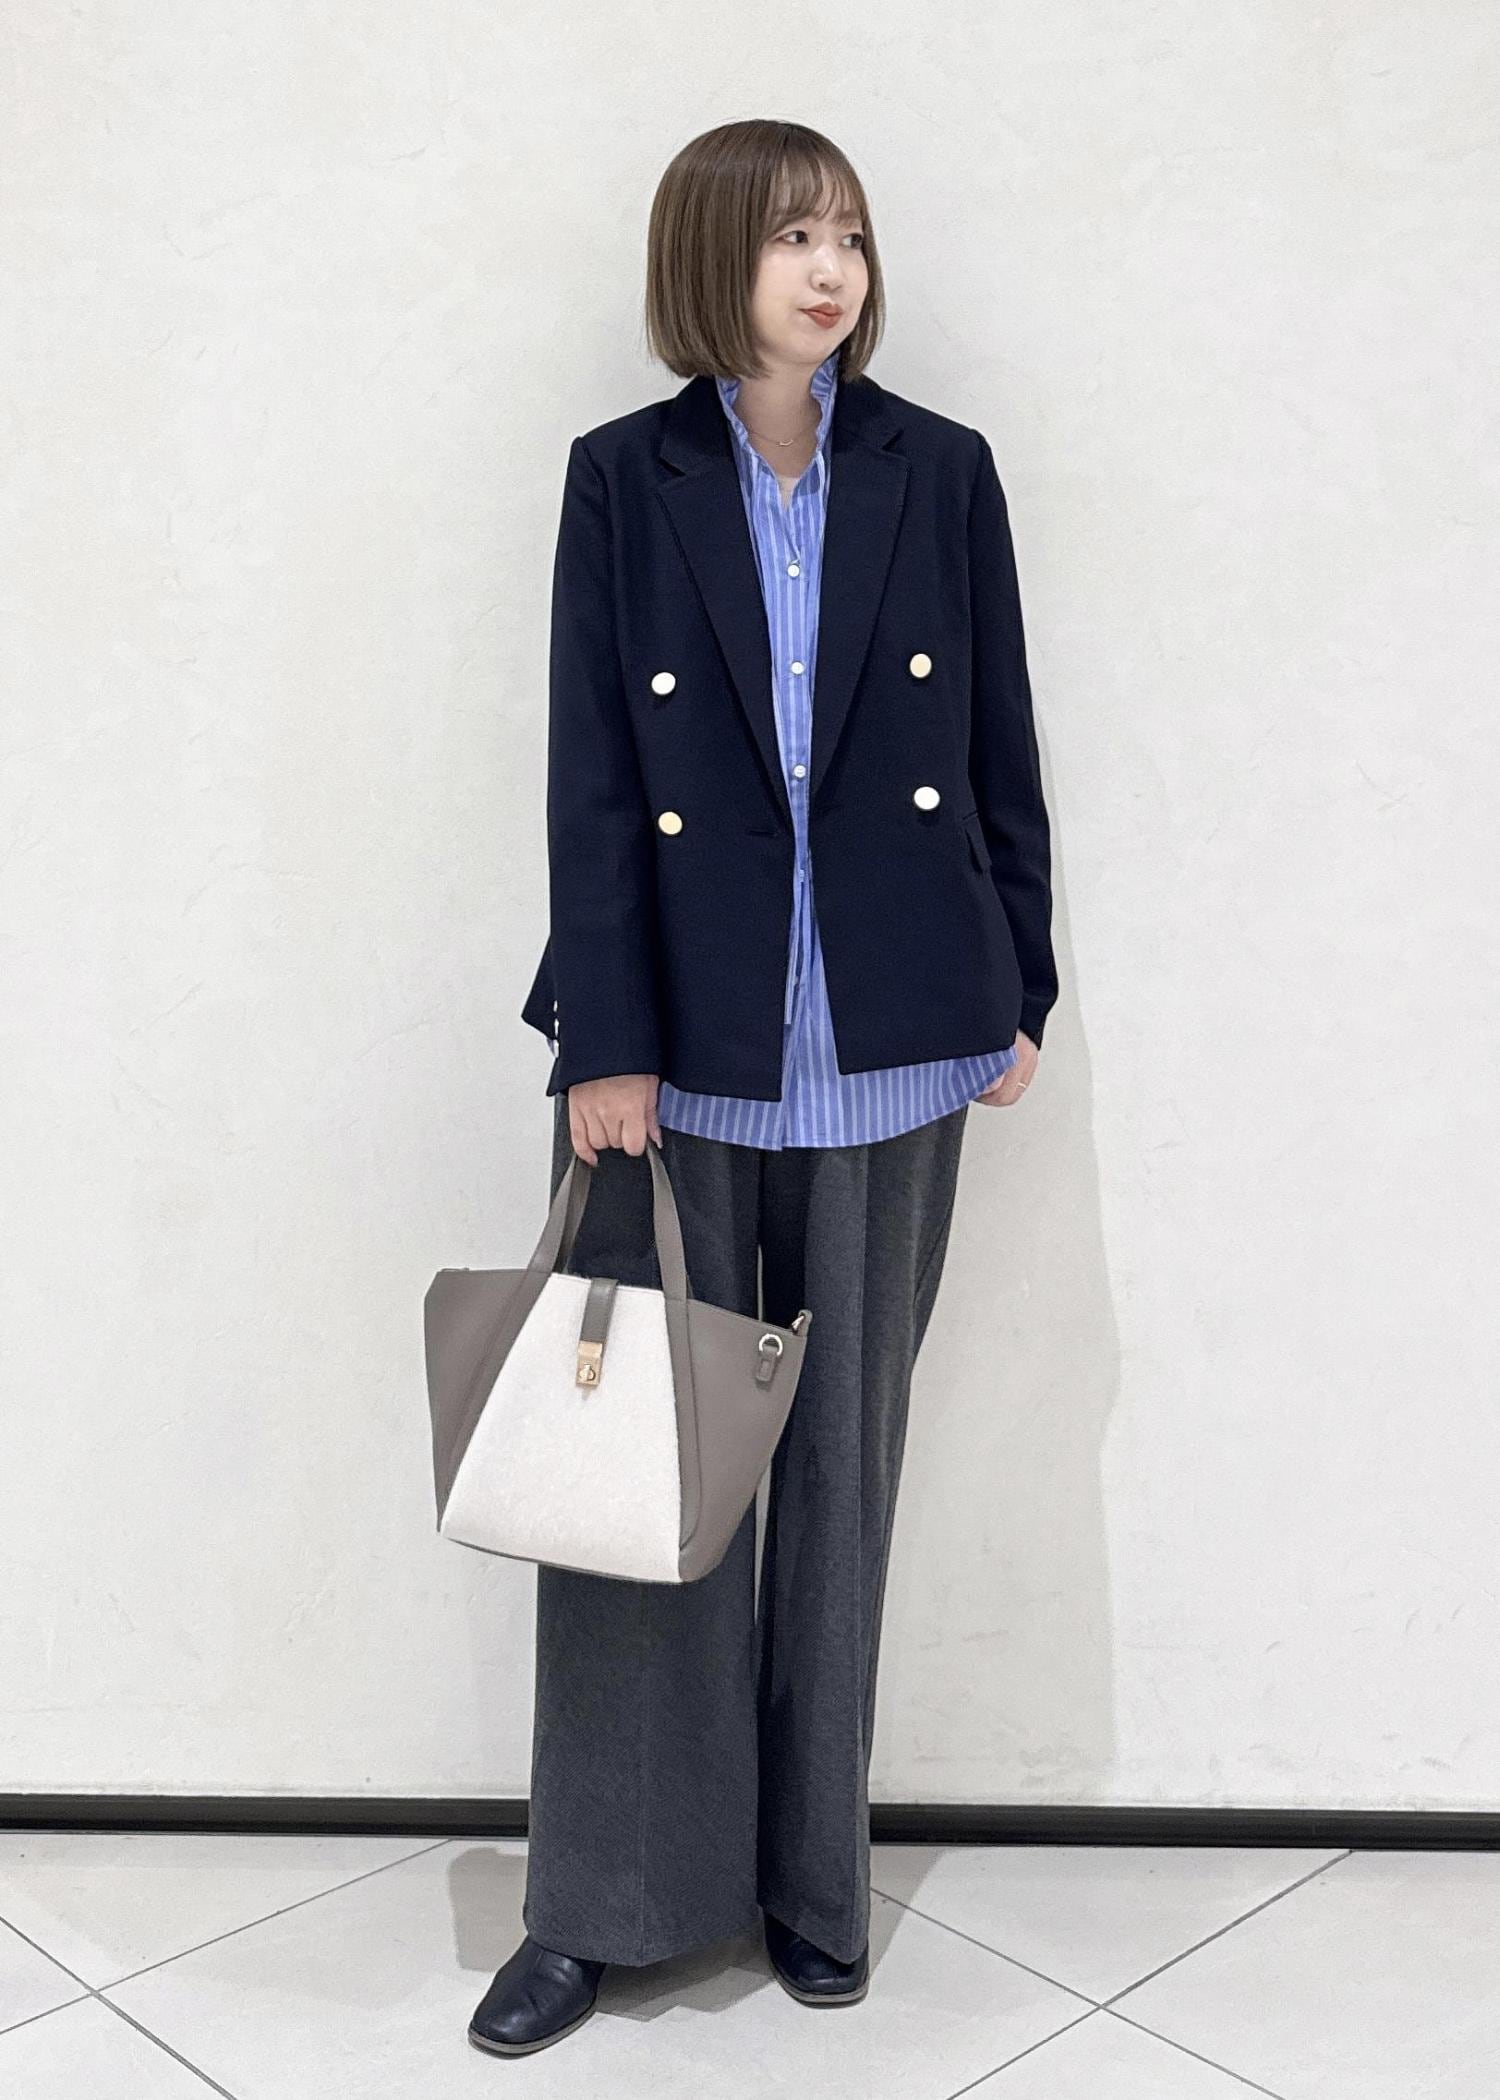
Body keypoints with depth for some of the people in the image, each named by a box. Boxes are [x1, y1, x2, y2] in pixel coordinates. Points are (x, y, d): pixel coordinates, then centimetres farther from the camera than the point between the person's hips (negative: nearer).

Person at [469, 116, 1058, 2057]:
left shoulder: (940, 473, 5)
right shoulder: (624, 478, 2)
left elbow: (1000, 750, 8)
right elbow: (589, 775, -3)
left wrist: (1017, 992, 7)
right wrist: (605, 1044, -9)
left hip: (885, 1043, 1)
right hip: (682, 1033, -1)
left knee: (842, 1462, 10)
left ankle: (813, 1875, 27)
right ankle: (603, 1899, 18)